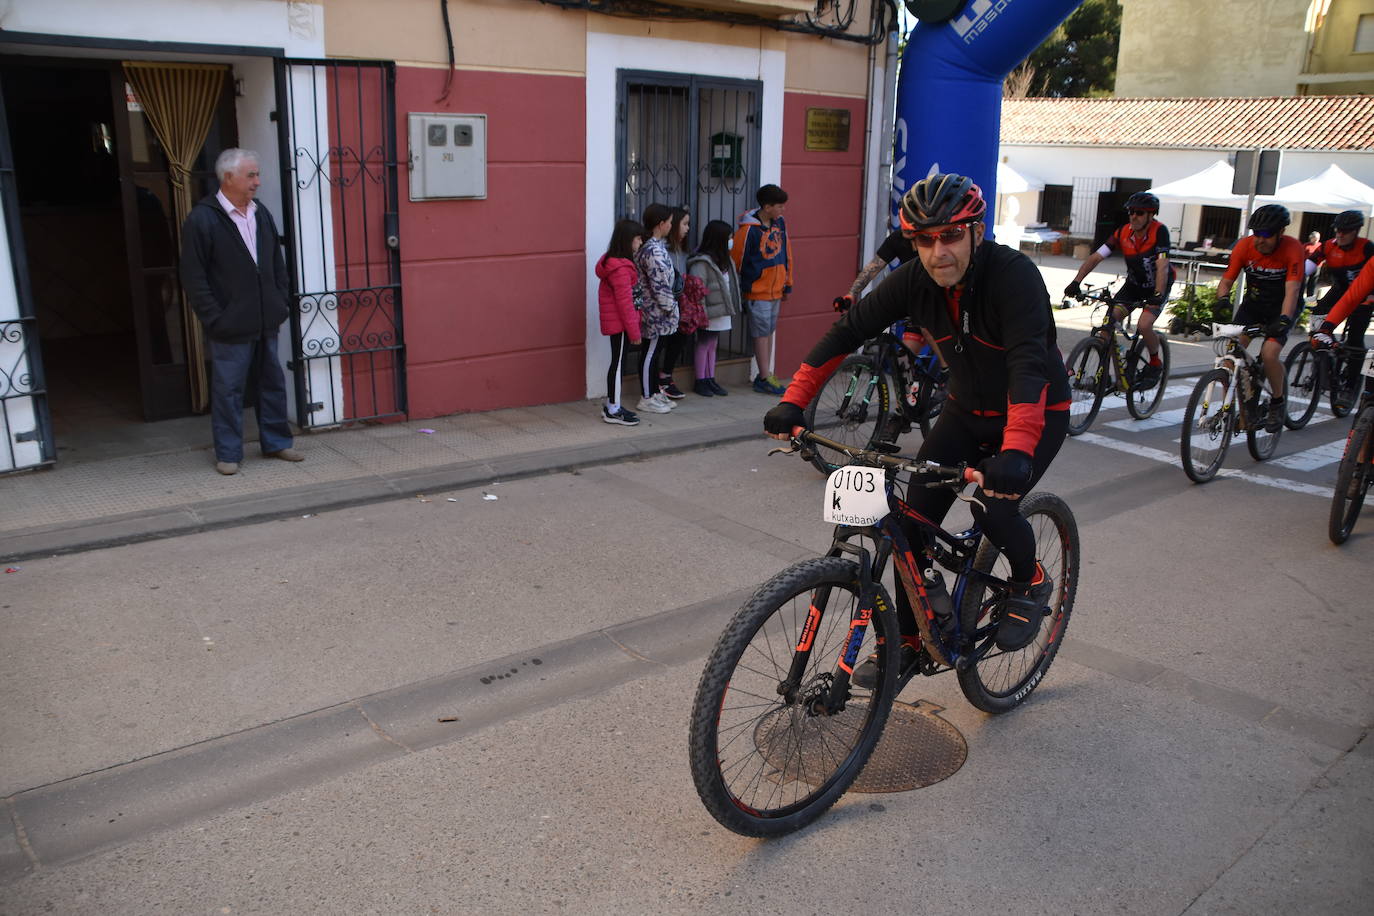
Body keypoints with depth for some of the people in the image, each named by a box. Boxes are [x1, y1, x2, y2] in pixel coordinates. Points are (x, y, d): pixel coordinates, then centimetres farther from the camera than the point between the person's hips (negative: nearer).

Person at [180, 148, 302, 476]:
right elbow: (193, 277, -10)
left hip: (266, 322, 6)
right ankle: (228, 454, 12)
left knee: (273, 383, 13)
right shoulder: (202, 219, -10)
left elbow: (277, 262, 18)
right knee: (228, 389, 2)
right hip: (230, 326, -6)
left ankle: (276, 442, 27)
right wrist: (214, 318, -13)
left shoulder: (261, 214, 10)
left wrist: (281, 300, 10)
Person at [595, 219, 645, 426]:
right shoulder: (621, 268, -20)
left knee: (617, 362, 15)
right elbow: (624, 301, -20)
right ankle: (613, 411, 4)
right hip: (619, 323, -10)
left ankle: (611, 406, 23)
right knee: (618, 363, -3)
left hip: (614, 322, 10)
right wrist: (634, 331, -15)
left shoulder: (613, 262, 13)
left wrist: (634, 326, 20)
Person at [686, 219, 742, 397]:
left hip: (721, 313, 8)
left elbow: (731, 283, 16)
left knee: (712, 345, 14)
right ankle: (700, 381, 12)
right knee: (704, 345, 3)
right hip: (709, 313, -8)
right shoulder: (702, 262, -19)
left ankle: (710, 380, 22)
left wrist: (731, 309, 11)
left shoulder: (724, 260, 11)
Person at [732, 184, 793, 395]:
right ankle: (765, 378, 3)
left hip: (776, 289, 7)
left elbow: (786, 253, 14)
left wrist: (788, 284, 16)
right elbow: (736, 259, -10)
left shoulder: (779, 223, 5)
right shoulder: (749, 229, -16)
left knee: (769, 331, 12)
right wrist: (741, 290, -2)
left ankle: (764, 375, 20)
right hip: (758, 291, -7)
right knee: (762, 333, -2)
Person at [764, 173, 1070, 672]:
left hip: (1038, 412, -5)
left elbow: (1029, 363, -42)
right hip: (967, 410, 5)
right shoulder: (913, 280, -15)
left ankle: (1031, 582, 10)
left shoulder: (1013, 275, -30)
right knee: (915, 515, -6)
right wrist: (793, 401, -22)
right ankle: (908, 640, 12)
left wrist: (1016, 450, -56)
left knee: (993, 509, -25)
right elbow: (847, 330, -13)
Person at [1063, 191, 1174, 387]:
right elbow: (1095, 257, -19)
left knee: (1144, 325, -24)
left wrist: (1158, 295, -48)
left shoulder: (1159, 231, -24)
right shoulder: (1123, 233, -13)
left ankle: (1155, 364, 4)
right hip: (1134, 284, 4)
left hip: (1157, 286, -4)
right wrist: (1076, 282, -32)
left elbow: (1162, 266, -34)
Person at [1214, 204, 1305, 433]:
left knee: (1269, 353, -24)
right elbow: (1226, 280, -13)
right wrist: (1223, 299, -36)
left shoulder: (1293, 249, -22)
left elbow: (1292, 290, -29)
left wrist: (1283, 320, -45)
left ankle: (1277, 403, 0)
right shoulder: (1244, 246, -13)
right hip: (1252, 304, 3)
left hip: (1281, 309, -3)